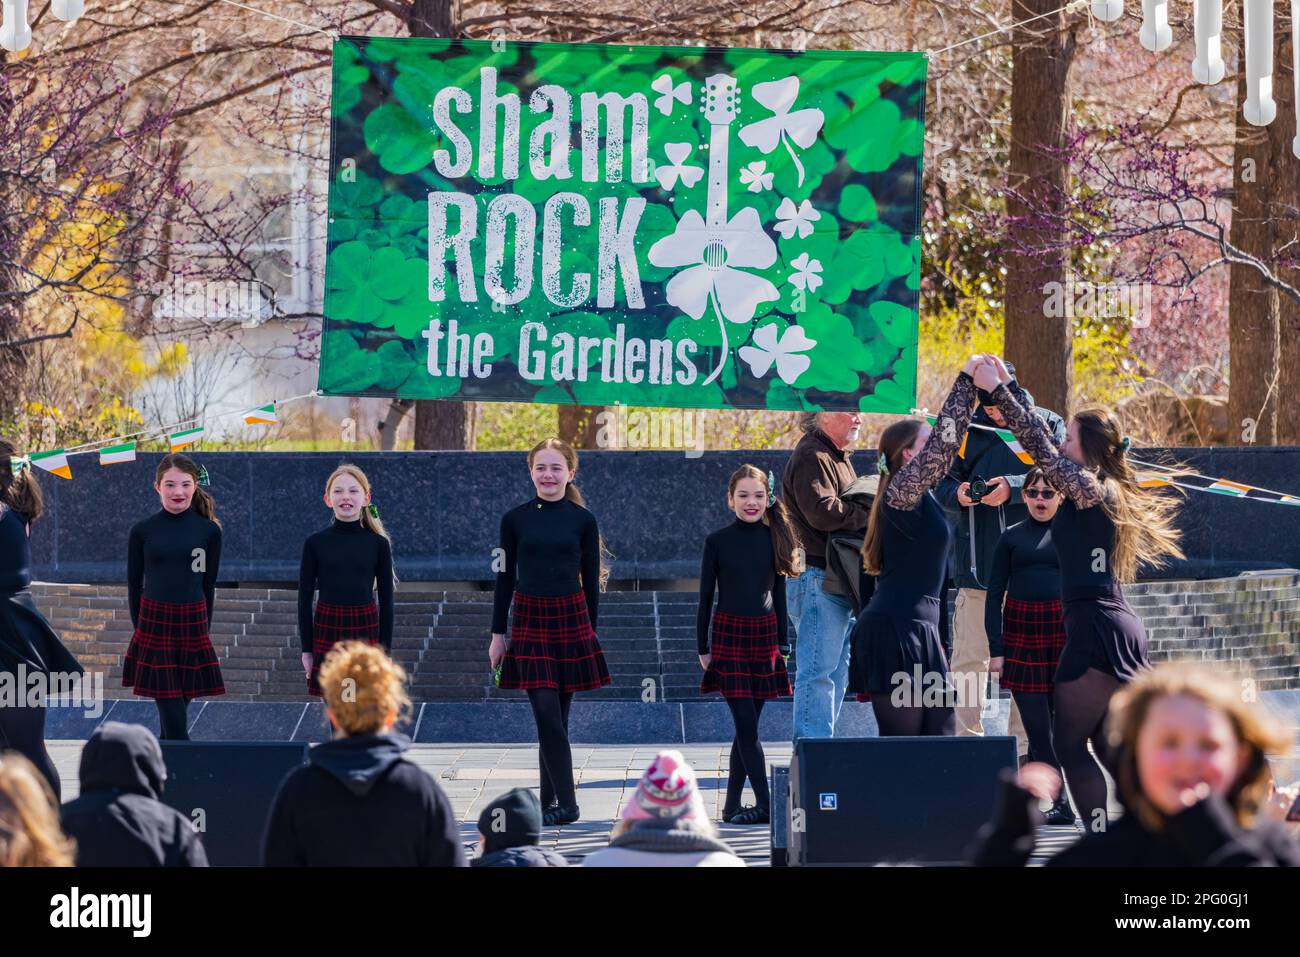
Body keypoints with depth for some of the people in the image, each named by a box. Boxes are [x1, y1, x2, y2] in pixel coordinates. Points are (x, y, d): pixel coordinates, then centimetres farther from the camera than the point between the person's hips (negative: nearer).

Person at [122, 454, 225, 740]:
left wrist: (203, 628, 7)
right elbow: (134, 585, 8)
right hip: (154, 625, -1)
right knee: (172, 714, -6)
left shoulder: (208, 531, 3)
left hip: (193, 625, 1)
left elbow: (209, 585, 9)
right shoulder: (142, 531, 1)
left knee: (178, 704, 5)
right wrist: (141, 627, 7)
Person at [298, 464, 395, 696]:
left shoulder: (378, 544, 0)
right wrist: (306, 648, 3)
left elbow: (386, 599, 5)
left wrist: (386, 649, 3)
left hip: (366, 631, 0)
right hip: (327, 629, 0)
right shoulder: (315, 543, 0)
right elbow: (304, 597, 4)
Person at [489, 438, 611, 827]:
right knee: (547, 712, -7)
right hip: (530, 620, 0)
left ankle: (549, 800, 11)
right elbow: (506, 577, 7)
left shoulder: (582, 520, 1)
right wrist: (498, 634, 6)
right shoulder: (515, 519, 3)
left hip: (572, 619, 0)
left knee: (556, 716, 4)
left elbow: (591, 579, 6)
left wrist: (589, 629, 6)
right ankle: (566, 803, -5)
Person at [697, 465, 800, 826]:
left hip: (764, 633, 3)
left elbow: (779, 593, 11)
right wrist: (703, 647, 0)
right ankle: (764, 805, -10)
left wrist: (782, 641, 8)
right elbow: (705, 596, 2)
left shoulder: (773, 539, 6)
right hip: (729, 634, -3)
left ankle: (732, 804, 11)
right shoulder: (717, 541, -1)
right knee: (746, 723, -8)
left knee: (746, 725, 5)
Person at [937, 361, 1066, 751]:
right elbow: (942, 482, 9)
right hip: (977, 566, 1)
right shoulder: (970, 429, 7)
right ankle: (967, 738, 4)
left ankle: (1022, 743, 12)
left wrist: (1013, 488, -21)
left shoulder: (1046, 425, 5)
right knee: (968, 659, -2)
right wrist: (958, 494, -14)